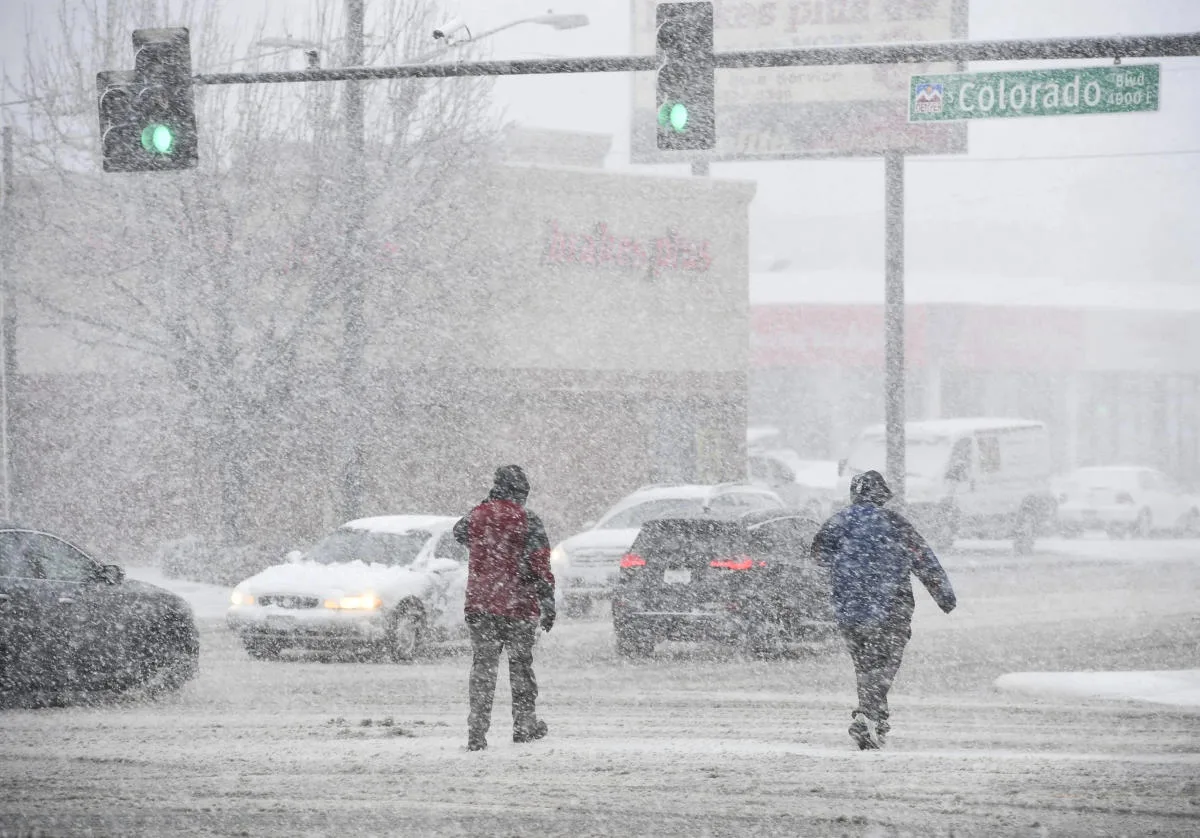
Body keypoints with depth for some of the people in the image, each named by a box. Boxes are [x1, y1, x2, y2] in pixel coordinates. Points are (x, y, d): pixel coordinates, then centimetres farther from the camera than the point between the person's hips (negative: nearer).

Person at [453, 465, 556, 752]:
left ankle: (477, 730, -2)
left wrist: (490, 504, 25)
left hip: (479, 606, 3)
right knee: (520, 664, 12)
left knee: (483, 664, 6)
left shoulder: (477, 516, 0)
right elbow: (541, 567, -11)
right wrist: (548, 605, -4)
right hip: (518, 606, -3)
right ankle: (523, 725, 22)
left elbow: (460, 532, 25)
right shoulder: (528, 521, -10)